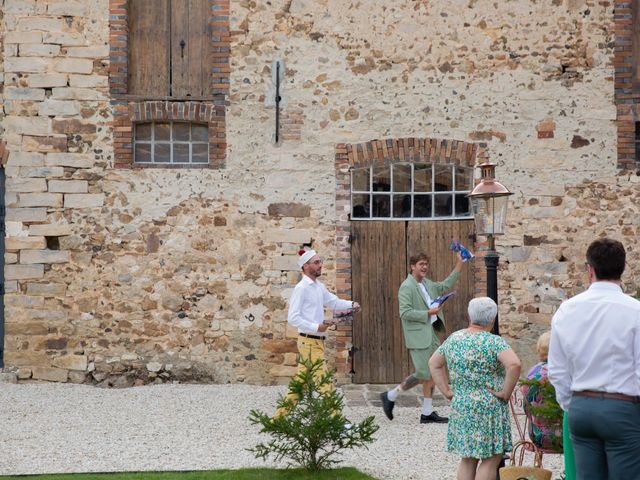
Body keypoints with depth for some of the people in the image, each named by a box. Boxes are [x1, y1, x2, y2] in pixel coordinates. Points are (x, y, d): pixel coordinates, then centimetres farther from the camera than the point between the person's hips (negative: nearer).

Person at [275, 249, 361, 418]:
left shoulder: (319, 286, 13)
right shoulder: (301, 288, -13)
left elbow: (333, 302, 23)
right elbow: (293, 317, -17)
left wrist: (351, 305, 3)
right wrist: (316, 327, -23)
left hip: (317, 341, 9)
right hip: (309, 341, -9)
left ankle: (281, 415, 20)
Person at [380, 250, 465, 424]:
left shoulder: (428, 284, 16)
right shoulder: (406, 287, -11)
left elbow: (446, 285, 27)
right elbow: (405, 313, -18)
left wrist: (459, 263, 20)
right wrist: (428, 313, -19)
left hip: (432, 334, 9)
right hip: (418, 336, -9)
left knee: (432, 374, 7)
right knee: (423, 374, -11)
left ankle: (427, 413, 13)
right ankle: (390, 396, 5)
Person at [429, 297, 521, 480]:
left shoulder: (454, 339, 6)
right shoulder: (493, 342, -13)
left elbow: (434, 363, 18)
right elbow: (514, 364, -28)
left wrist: (447, 391, 13)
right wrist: (506, 392, -16)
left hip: (460, 408, 6)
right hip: (488, 409, -6)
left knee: (468, 459, 13)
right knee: (491, 459, 0)